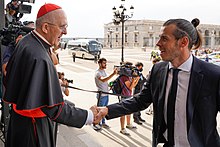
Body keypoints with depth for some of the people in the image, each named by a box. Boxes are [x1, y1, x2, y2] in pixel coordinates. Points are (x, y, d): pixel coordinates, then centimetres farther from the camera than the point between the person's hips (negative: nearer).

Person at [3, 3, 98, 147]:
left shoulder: (25, 42, 0)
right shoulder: (39, 58, -32)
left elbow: (9, 74, 15)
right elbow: (54, 108, -31)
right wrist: (89, 116, -23)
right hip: (32, 125, -9)